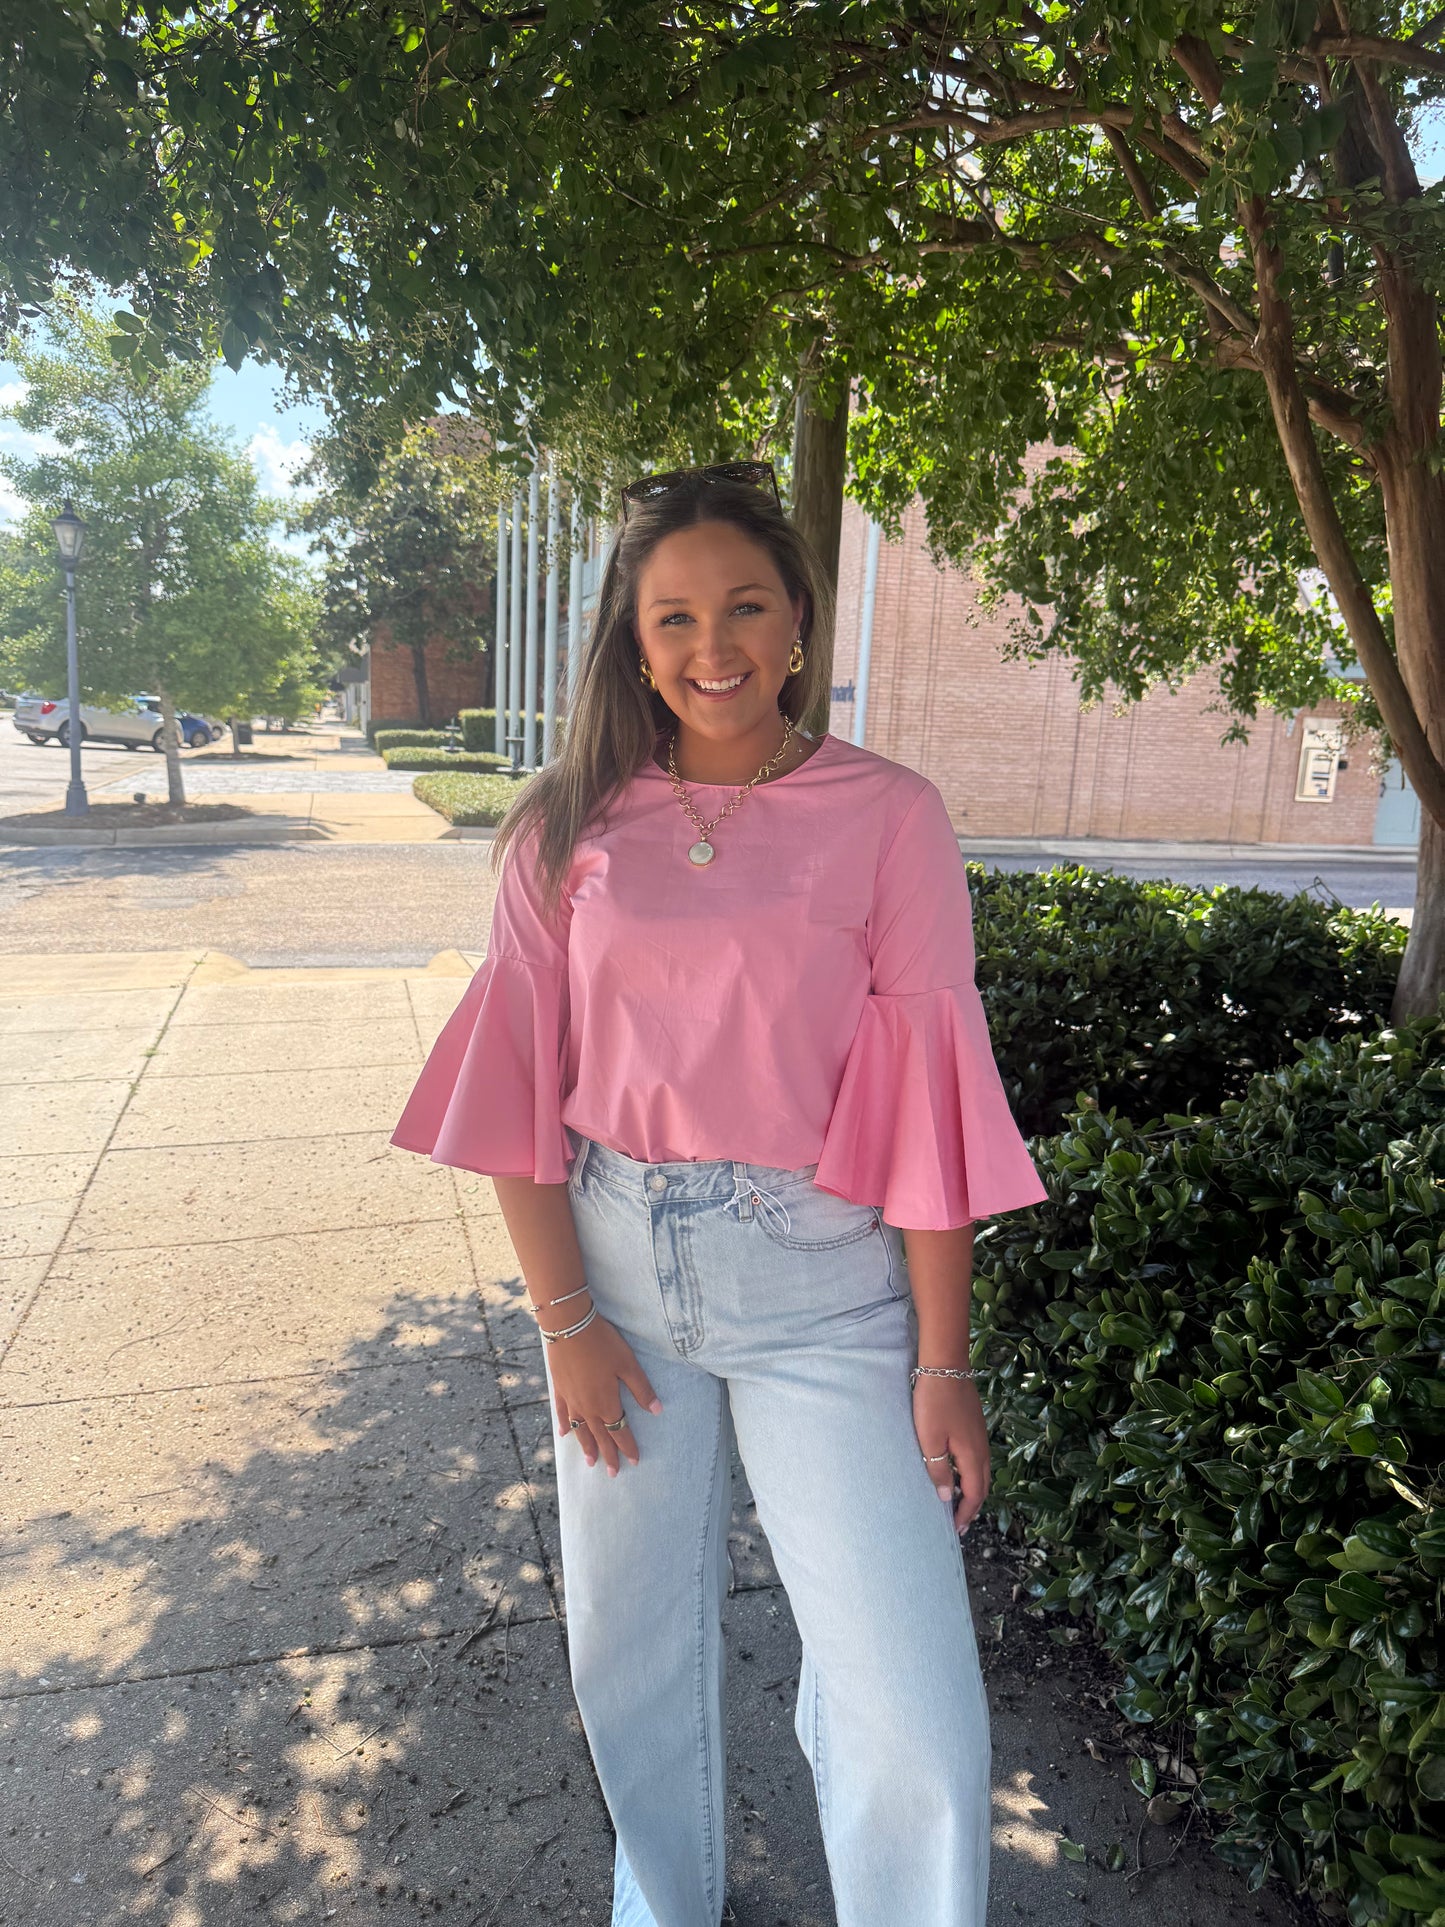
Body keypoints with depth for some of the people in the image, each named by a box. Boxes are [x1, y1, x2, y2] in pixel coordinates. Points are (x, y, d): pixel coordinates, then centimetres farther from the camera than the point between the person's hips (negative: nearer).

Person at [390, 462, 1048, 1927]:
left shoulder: (888, 816, -6)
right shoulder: (571, 829, 0)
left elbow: (924, 1097, -7)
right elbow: (522, 1087, 1)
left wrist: (943, 1363, -7)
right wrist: (564, 1318, -3)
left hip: (818, 1273, -2)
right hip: (614, 1258, 3)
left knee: (914, 1707, -2)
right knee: (632, 1644, 19)